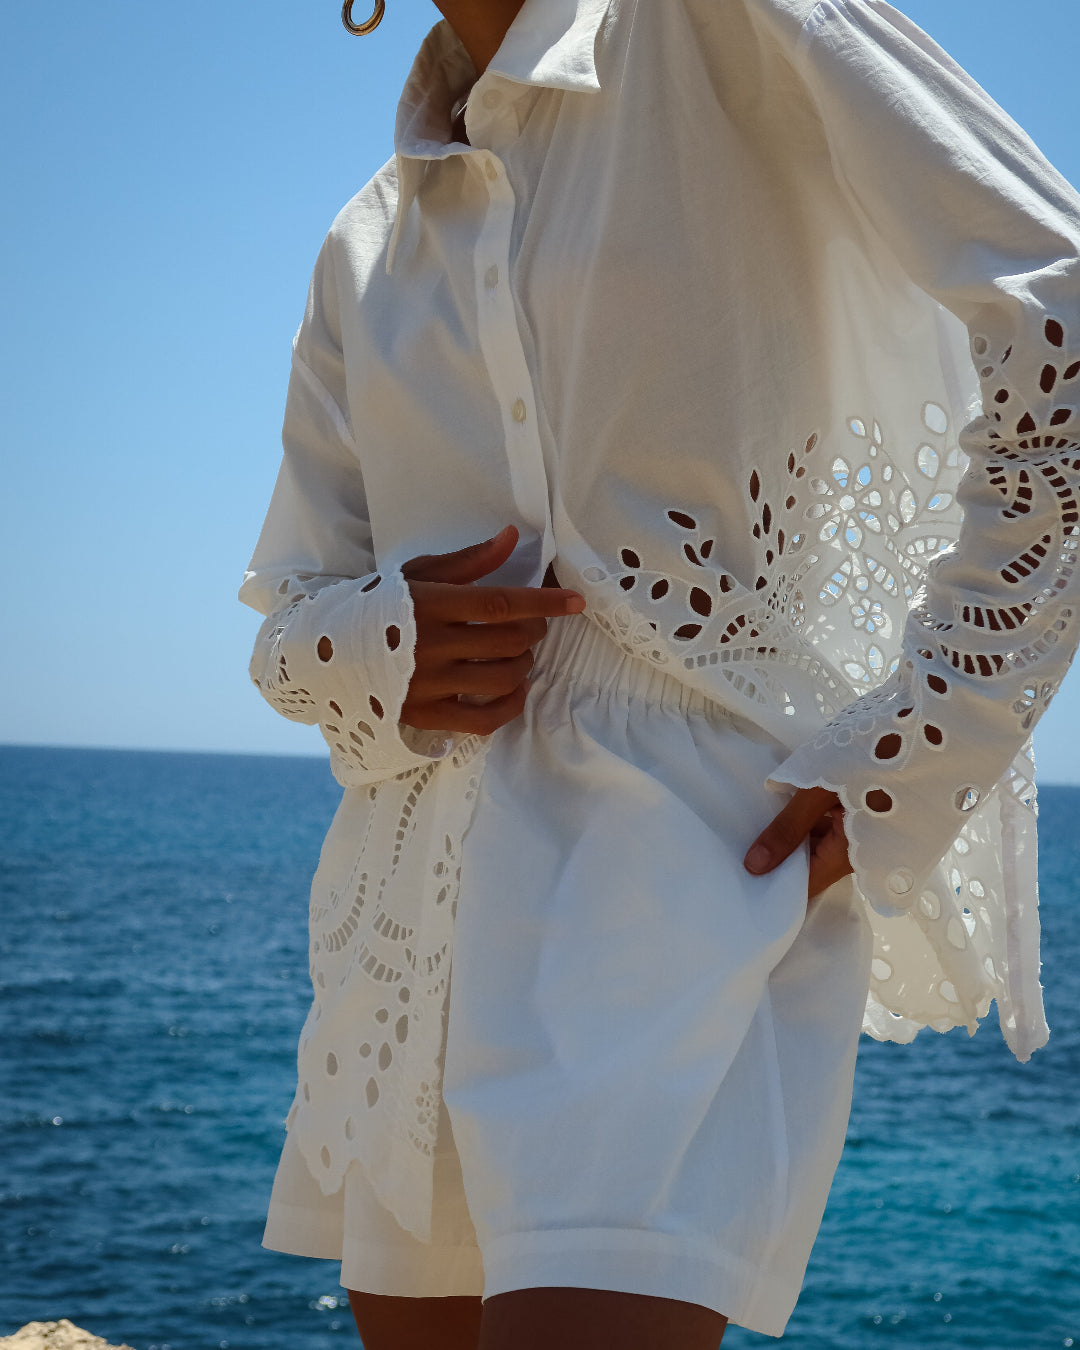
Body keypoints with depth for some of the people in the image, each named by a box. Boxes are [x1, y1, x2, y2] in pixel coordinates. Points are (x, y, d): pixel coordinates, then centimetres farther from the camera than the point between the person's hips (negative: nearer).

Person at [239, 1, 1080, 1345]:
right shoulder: (364, 247, 17)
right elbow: (286, 612, 19)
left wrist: (906, 759, -14)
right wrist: (371, 651, -7)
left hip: (692, 866, -7)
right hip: (417, 907, 7)